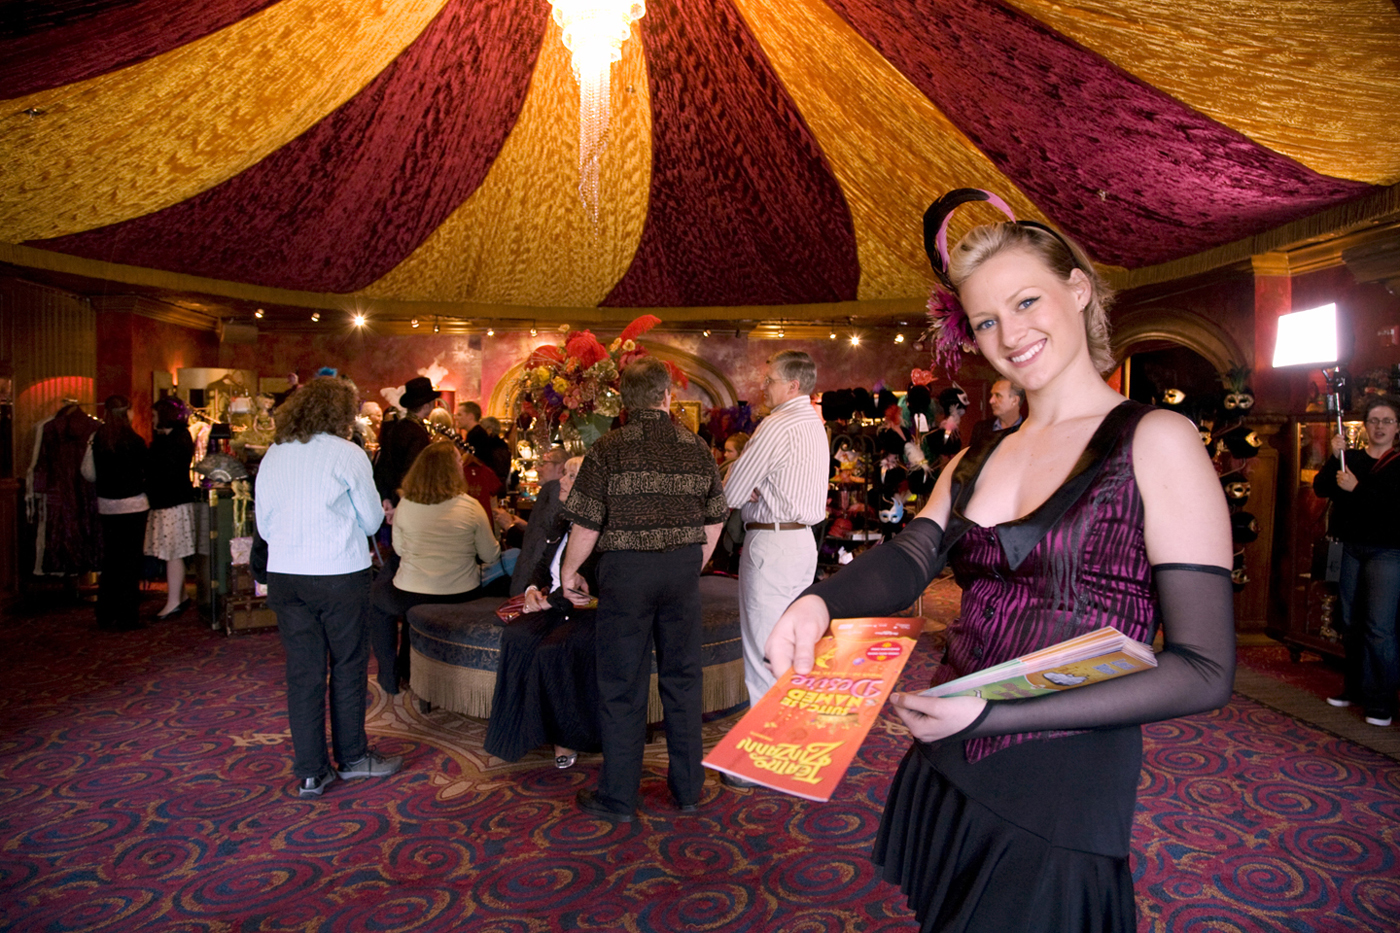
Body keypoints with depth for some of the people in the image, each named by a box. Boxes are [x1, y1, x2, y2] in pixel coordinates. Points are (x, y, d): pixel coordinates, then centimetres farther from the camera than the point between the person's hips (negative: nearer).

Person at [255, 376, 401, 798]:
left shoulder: (273, 456, 6)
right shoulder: (348, 454, -8)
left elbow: (264, 525, 11)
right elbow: (372, 520, -2)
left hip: (284, 576, 5)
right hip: (339, 574, -4)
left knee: (303, 672, 10)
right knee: (348, 667, 11)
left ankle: (310, 772, 17)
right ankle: (351, 757, 24)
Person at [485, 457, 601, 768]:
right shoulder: (562, 522, 14)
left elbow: (594, 589, -17)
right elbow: (542, 564, 24)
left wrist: (551, 599, -13)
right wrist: (533, 589, 4)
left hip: (591, 613, -7)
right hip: (556, 609, 7)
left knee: (553, 650, -30)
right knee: (517, 637, -20)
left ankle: (567, 735, -7)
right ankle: (526, 728, -9)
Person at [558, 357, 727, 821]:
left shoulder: (608, 449, -8)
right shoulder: (697, 448, 3)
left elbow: (586, 524, -10)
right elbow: (714, 522, 8)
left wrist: (569, 571, 5)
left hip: (627, 571, -3)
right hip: (683, 569, 4)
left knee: (622, 685, 7)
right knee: (683, 678, 14)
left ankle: (618, 797, 20)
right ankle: (688, 788, 27)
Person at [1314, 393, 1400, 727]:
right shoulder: (1350, 459, 10)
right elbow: (1320, 488, -1)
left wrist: (1358, 489, -18)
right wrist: (1334, 458, -11)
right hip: (1351, 548, 4)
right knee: (1351, 624, 11)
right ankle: (1355, 687, 23)